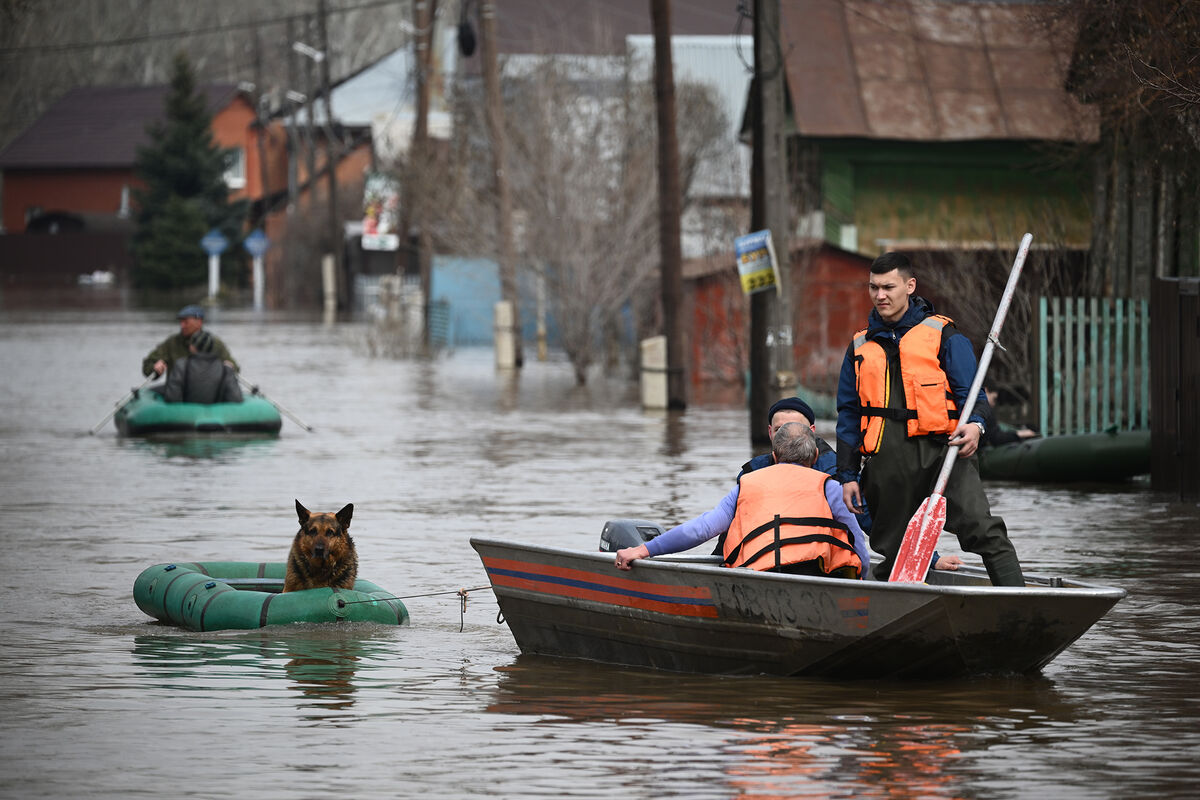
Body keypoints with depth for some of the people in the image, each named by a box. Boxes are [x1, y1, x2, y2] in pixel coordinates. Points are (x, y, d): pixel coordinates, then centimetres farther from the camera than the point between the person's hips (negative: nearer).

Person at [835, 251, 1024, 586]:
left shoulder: (943, 336, 7)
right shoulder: (860, 346, 19)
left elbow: (969, 389, 3)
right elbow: (849, 414, 22)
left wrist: (974, 424, -20)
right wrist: (847, 475, 16)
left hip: (940, 449, -4)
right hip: (887, 467, 4)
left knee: (982, 529, -19)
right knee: (891, 549, 6)